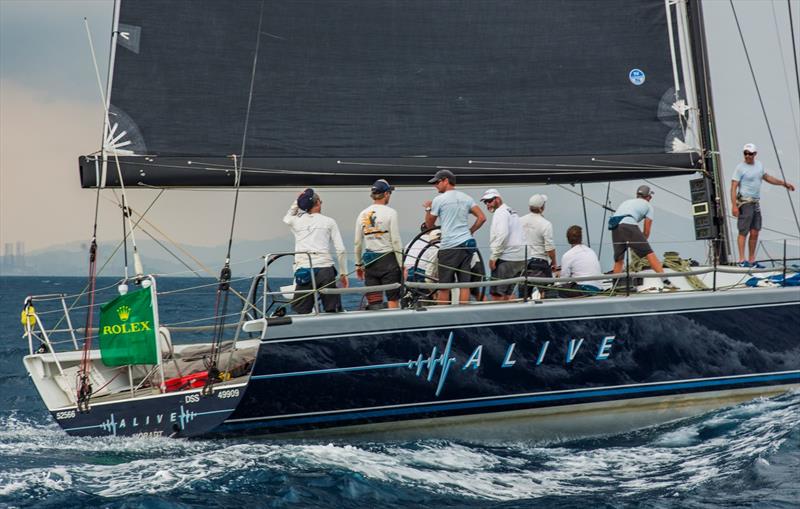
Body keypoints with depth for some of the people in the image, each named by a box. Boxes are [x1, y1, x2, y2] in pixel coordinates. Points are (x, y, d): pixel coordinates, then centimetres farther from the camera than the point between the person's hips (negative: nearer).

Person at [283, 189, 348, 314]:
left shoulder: (296, 221, 11)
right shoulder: (329, 221, 8)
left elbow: (286, 218, 37)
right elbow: (341, 250, 4)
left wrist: (297, 202, 25)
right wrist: (343, 273, 12)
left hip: (303, 272, 1)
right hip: (326, 270, -1)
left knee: (302, 313, -1)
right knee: (333, 312, 3)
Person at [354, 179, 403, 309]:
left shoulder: (363, 214, 6)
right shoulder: (390, 212, -6)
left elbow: (358, 243, 9)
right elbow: (396, 241, -9)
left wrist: (358, 264, 19)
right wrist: (402, 265, -4)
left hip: (370, 262, 4)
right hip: (388, 259, -4)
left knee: (373, 302, 4)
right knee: (393, 300, 0)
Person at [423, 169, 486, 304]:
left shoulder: (439, 200, -4)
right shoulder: (466, 198, 11)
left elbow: (429, 224, 5)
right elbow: (482, 218, 4)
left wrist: (428, 208, 18)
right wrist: (470, 231, 14)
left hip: (449, 247, -5)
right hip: (467, 244, 5)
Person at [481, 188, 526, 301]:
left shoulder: (500, 212, -6)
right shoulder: (512, 212, 24)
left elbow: (502, 235, -19)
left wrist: (493, 257, -16)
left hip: (507, 258, -10)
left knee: (496, 294, -11)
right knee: (506, 295, 13)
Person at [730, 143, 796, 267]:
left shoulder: (759, 165, 13)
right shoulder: (740, 167, -9)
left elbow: (767, 177, 31)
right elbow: (733, 187, -13)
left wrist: (784, 183, 33)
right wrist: (734, 205, -21)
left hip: (755, 203, 7)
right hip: (745, 203, -7)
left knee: (755, 233, 7)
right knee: (744, 232, -9)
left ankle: (751, 261, 13)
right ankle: (742, 260, -9)